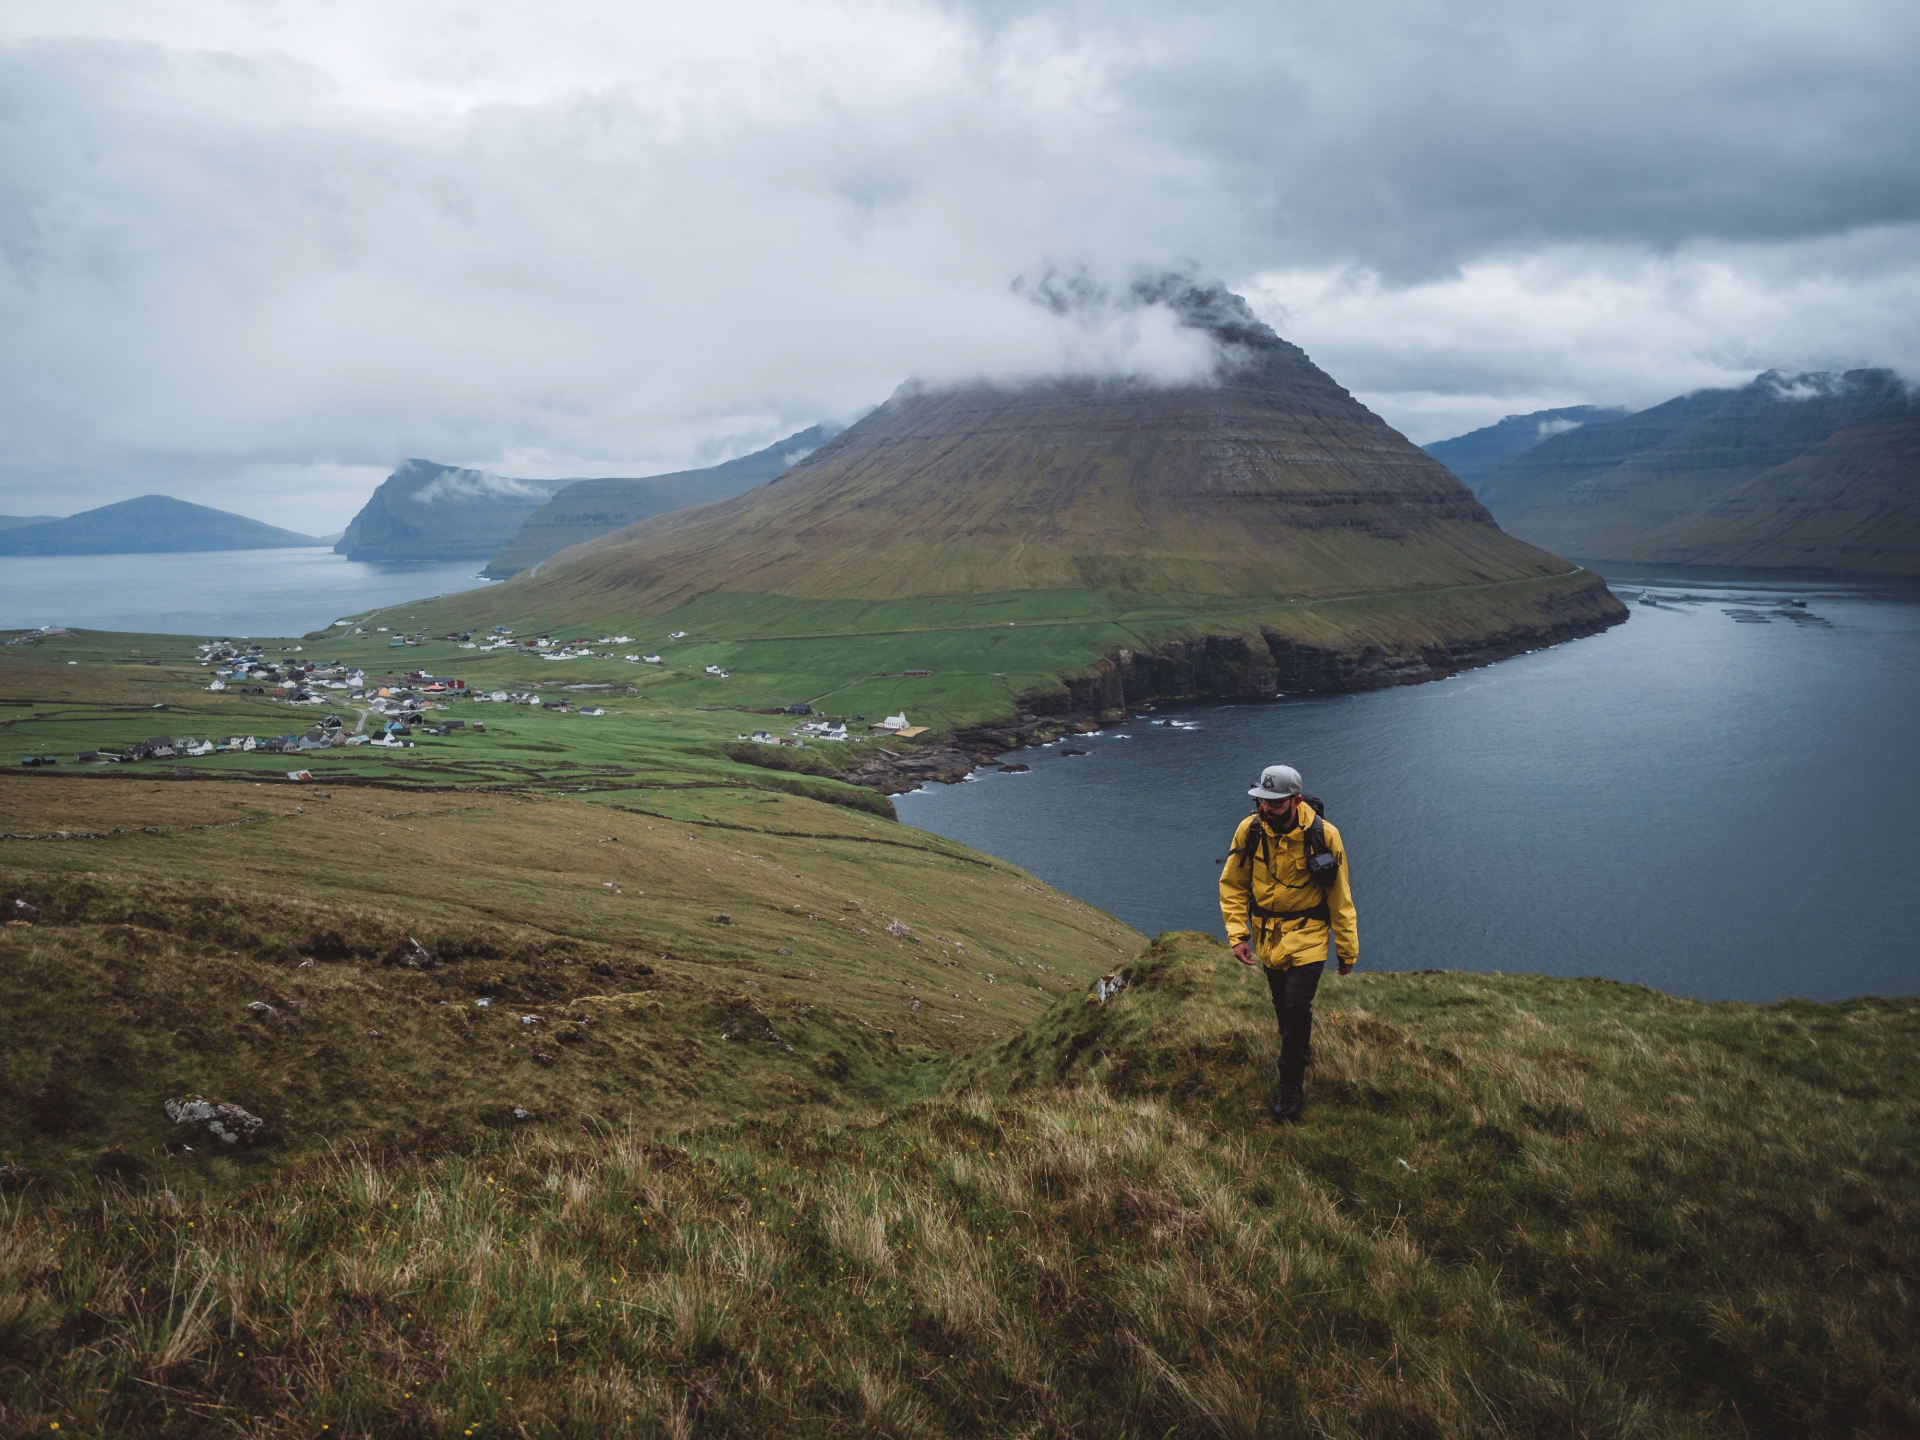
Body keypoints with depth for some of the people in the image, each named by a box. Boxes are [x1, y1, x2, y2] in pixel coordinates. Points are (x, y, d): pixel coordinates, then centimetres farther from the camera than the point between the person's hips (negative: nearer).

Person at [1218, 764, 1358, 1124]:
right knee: (1283, 1006, 16)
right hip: (1267, 934, 3)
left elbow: (1339, 896, -8)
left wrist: (1347, 949, -2)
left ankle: (1292, 1085, 5)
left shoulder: (1323, 835, -19)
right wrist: (1237, 935, -9)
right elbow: (1232, 885, -1)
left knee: (1297, 1006, -11)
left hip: (1307, 934, -3)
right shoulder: (1249, 831, -14)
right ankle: (1301, 1049, 45)